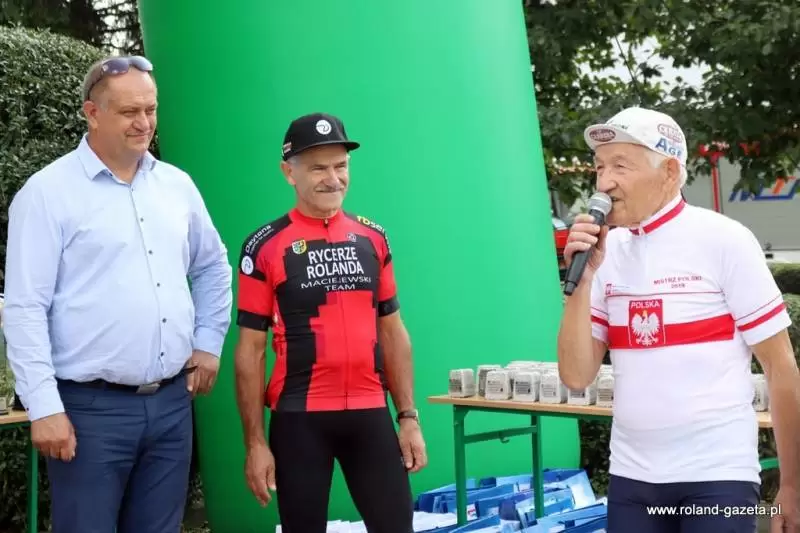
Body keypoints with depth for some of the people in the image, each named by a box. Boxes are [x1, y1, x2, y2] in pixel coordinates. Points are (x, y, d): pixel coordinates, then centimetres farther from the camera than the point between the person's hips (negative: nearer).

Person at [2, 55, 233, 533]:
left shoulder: (177, 185, 10)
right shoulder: (47, 192, -7)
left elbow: (213, 266, 25)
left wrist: (209, 343, 15)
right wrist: (44, 408, -15)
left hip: (171, 403, 5)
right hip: (91, 407, -5)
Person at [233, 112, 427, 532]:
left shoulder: (372, 238, 8)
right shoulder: (265, 247, -3)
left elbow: (392, 332, 13)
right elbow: (250, 351, -3)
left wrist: (409, 416, 7)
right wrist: (255, 441, -6)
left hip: (370, 412, 3)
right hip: (300, 418, -3)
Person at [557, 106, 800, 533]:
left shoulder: (724, 240, -7)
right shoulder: (607, 252, 5)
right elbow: (576, 376, 2)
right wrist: (583, 278, -9)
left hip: (718, 476, -4)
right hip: (630, 477, 4)